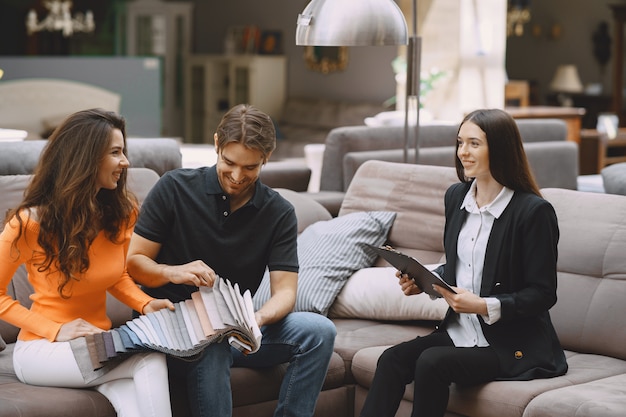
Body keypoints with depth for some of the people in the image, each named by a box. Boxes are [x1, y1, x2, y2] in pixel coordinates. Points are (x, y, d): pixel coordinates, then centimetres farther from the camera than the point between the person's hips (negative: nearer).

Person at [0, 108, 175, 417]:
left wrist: (145, 303, -6)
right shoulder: (32, 221, -17)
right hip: (42, 348, -4)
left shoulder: (122, 211, -1)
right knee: (149, 361, -29)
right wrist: (56, 330, -19)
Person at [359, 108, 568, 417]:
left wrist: (484, 306, -23)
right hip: (460, 331, 7)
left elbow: (543, 294, -12)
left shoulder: (534, 211, -13)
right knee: (392, 360, -18)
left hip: (514, 345, -6)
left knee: (431, 363, -29)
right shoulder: (456, 196, 8)